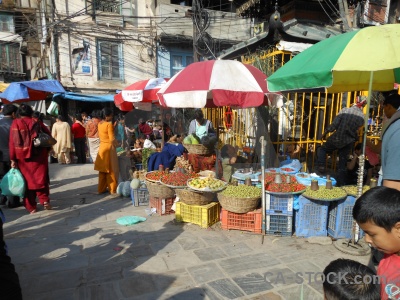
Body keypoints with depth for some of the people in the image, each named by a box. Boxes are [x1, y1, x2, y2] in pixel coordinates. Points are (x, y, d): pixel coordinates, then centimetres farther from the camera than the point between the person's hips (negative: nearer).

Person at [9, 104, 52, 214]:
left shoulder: (16, 123, -1)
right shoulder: (37, 123, 4)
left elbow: (13, 142, -6)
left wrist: (13, 159, -4)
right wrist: (46, 151, 12)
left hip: (23, 158, -1)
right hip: (39, 156, 1)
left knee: (27, 181, 8)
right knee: (41, 179, 11)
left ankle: (31, 207, 11)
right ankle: (44, 200, -6)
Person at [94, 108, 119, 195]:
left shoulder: (100, 124, 8)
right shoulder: (109, 124, -17)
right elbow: (112, 139, -21)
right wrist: (116, 144, -5)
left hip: (102, 147, 8)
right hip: (109, 147, -8)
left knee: (103, 170, 14)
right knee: (111, 169, 2)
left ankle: (101, 188, 20)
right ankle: (113, 189, 8)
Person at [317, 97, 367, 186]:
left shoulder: (345, 110, -13)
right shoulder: (362, 116, -6)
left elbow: (334, 124, -15)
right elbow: (357, 129, 2)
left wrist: (325, 132, -3)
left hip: (336, 138, -3)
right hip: (348, 142, 3)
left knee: (322, 149, 20)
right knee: (342, 164, 14)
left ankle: (321, 166, -3)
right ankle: (340, 184, 20)